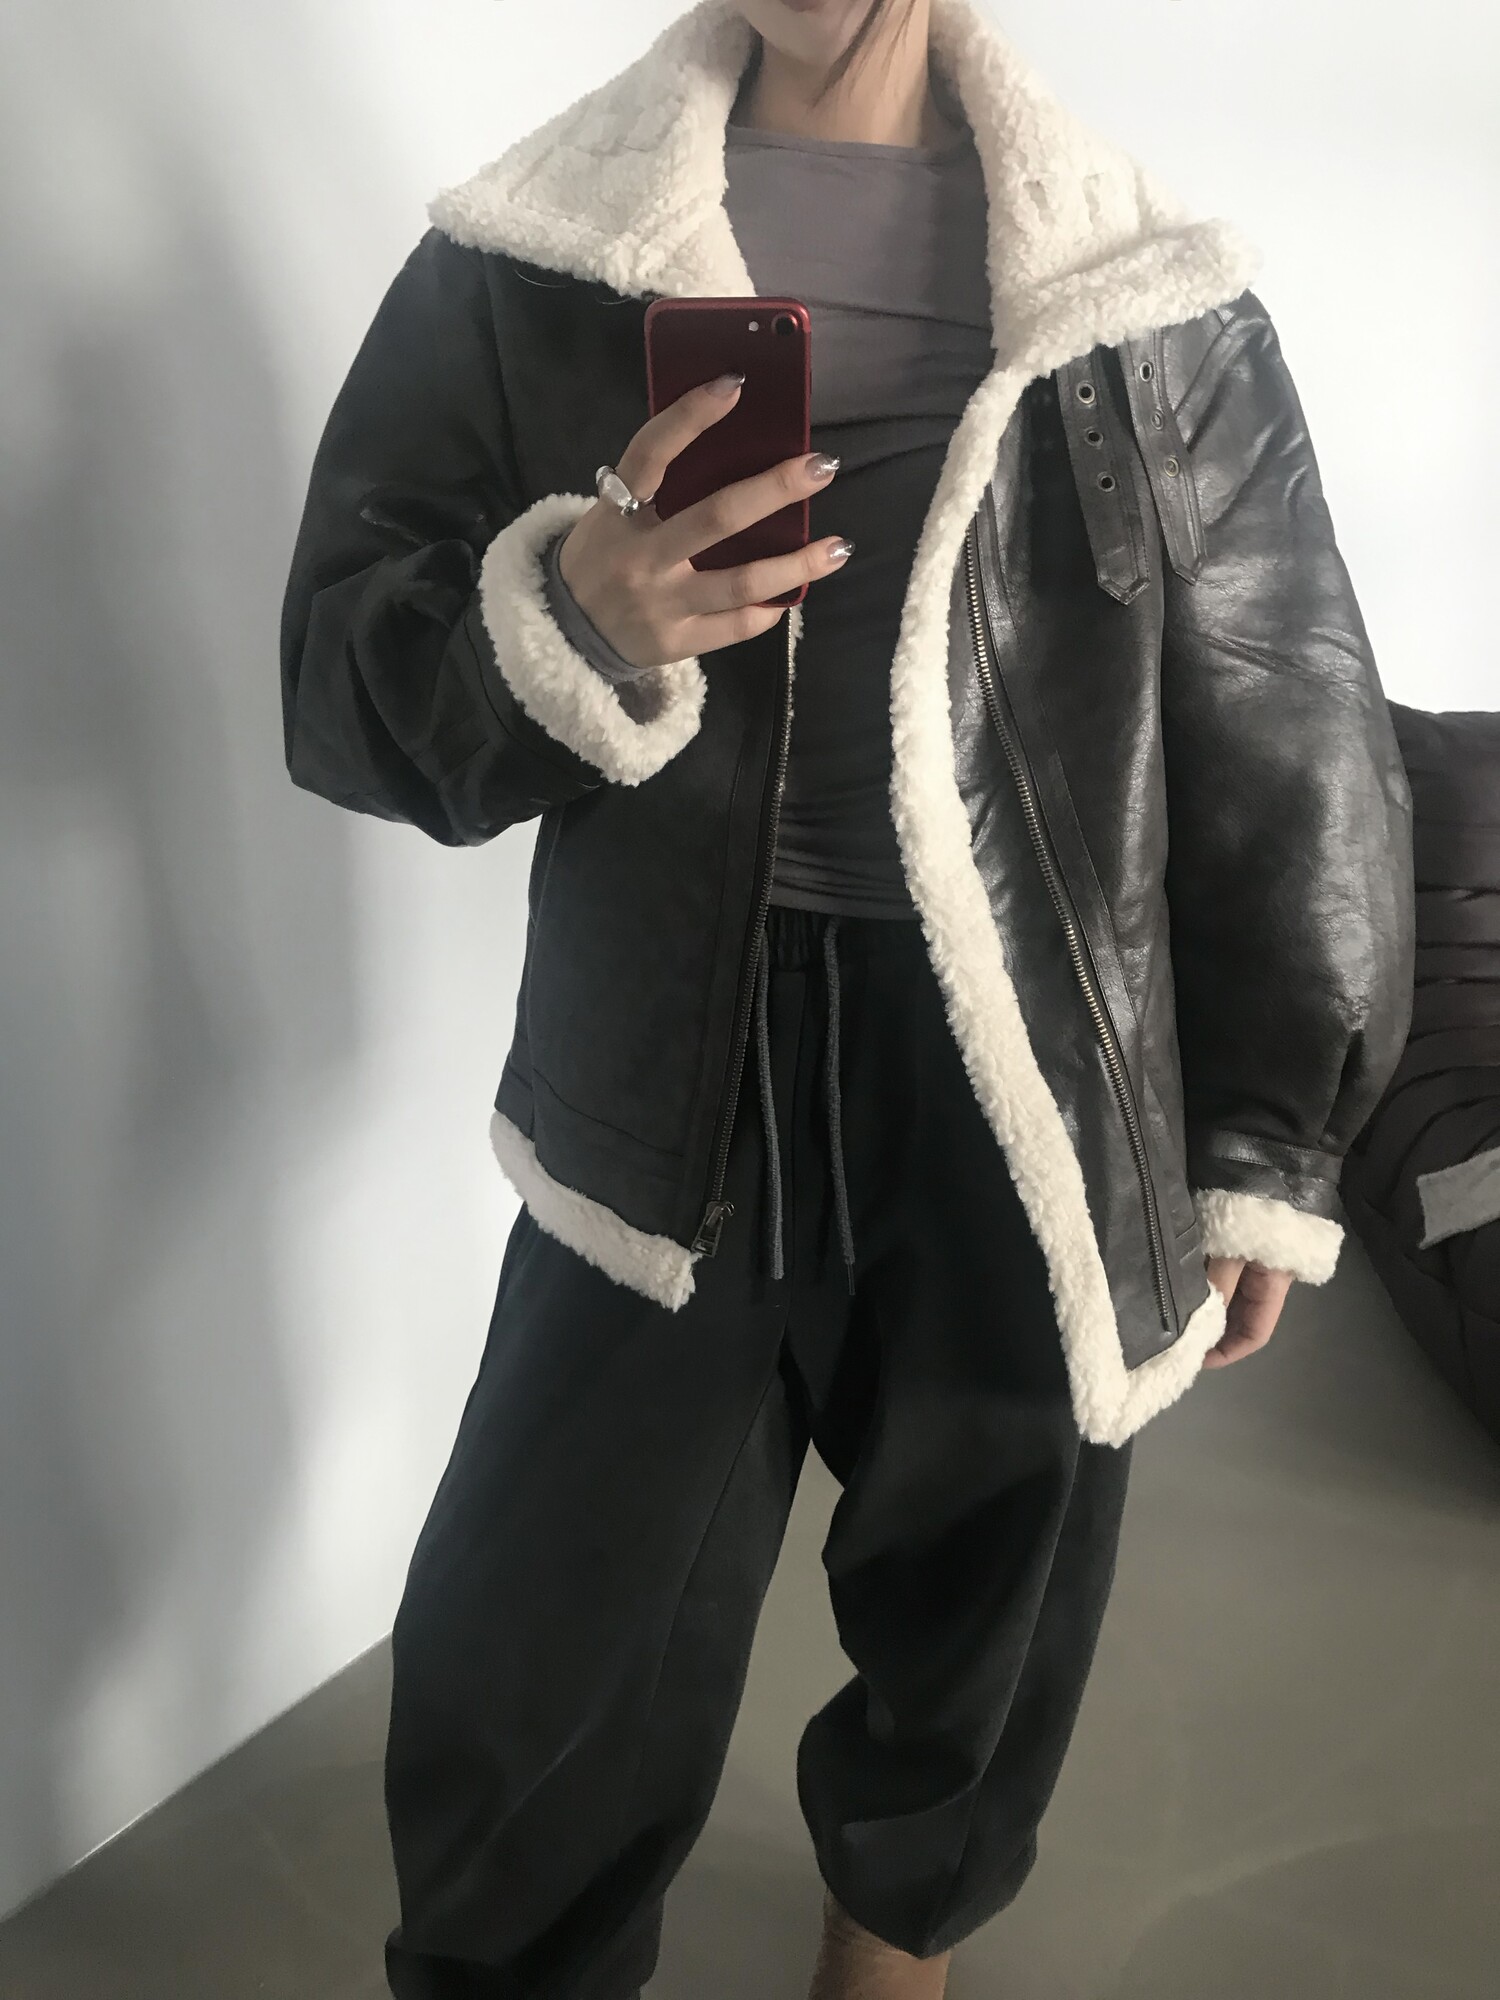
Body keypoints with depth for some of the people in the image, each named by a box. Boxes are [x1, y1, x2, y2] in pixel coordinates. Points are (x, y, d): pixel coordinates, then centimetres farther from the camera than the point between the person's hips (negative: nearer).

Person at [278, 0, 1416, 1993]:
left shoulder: (1152, 296, 2)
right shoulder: (517, 262, 1)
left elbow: (1292, 750, 5)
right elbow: (344, 671, 1)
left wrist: (1265, 1149, 5)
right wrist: (560, 629, -22)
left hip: (1030, 1116, 1)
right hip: (665, 1095, 0)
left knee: (976, 1609, 20)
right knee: (527, 1685, 8)